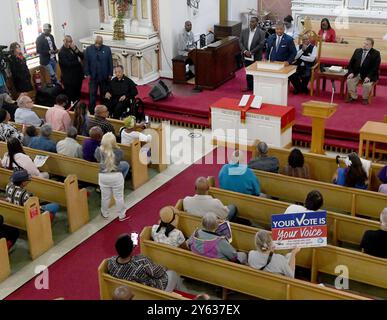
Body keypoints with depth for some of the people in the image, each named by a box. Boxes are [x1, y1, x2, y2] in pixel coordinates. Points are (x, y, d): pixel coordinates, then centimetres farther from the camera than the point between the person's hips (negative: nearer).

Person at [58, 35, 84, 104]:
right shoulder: (62, 52, -15)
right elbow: (67, 64, -23)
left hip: (78, 75, 6)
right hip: (69, 78, -6)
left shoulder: (73, 48, 5)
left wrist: (75, 50, -17)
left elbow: (82, 56, -1)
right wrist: (78, 61, -12)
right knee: (70, 96, 3)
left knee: (77, 94, 18)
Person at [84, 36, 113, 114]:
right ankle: (91, 111, 11)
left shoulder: (107, 49, -2)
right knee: (92, 95, 3)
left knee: (104, 95, 11)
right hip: (93, 76, 0)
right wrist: (87, 74, -5)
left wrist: (110, 74, -2)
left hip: (104, 77, 0)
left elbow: (110, 62, 0)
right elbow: (86, 62, 0)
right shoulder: (89, 49, -2)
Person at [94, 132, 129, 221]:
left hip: (103, 176, 2)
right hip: (116, 176, -2)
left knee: (105, 197, 20)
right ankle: (122, 215, 29)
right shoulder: (118, 151, -23)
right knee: (119, 197, 15)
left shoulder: (98, 150, -17)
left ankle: (105, 214, 39)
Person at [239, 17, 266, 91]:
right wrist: (245, 51, -12)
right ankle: (249, 87, 22)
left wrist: (251, 52, -17)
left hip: (256, 57, -4)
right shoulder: (244, 31, 5)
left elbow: (261, 44, -13)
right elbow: (240, 42, 4)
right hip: (246, 56, 4)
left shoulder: (261, 33, -7)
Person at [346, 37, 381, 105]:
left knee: (367, 84, -30)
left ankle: (365, 98, -2)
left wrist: (369, 77, -23)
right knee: (349, 81, -21)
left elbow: (376, 67, -12)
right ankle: (353, 97, -2)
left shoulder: (376, 54, -6)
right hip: (356, 73, 4)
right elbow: (351, 63, 9)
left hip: (369, 75, -4)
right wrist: (351, 72, -8)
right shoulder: (357, 51, 7)